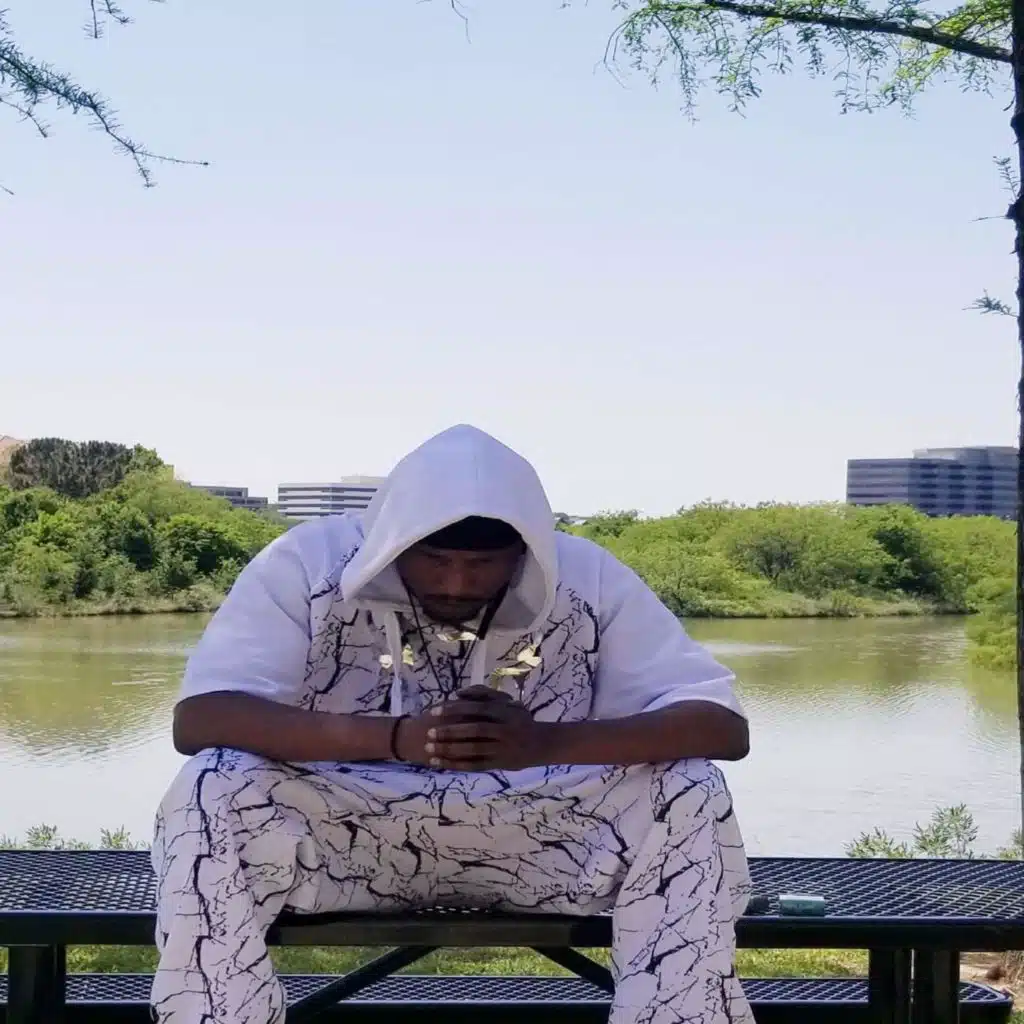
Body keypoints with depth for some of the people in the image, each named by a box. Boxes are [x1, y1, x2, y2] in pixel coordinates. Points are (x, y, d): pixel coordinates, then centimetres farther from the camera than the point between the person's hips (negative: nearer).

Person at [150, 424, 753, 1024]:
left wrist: (545, 742, -35)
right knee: (212, 796, -31)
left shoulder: (587, 578, -11)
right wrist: (395, 738, -38)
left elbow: (723, 725, -17)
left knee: (690, 795, -24)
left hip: (538, 841, 1)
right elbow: (197, 718, -25)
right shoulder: (309, 563, -16)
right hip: (342, 835, -1)